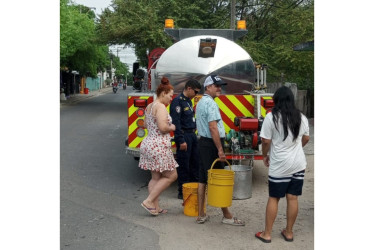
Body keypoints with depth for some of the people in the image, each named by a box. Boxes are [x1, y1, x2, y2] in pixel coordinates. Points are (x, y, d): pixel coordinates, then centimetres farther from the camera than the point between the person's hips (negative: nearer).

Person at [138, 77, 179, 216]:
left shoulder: (149, 107, 14)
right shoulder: (160, 107, -15)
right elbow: (163, 127, -23)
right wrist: (172, 127, -5)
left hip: (148, 143, 10)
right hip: (159, 146, -10)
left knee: (156, 177, 14)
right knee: (171, 175, 0)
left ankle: (155, 207, 17)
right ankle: (149, 201, -1)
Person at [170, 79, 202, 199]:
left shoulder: (188, 101, 15)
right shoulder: (177, 101, -14)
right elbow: (176, 122, -20)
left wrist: (194, 134, 17)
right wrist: (181, 141, -22)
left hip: (192, 135, 9)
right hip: (184, 135, -9)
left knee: (195, 162, 13)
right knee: (183, 165, -1)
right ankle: (182, 192, 7)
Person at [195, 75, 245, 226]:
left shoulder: (200, 102, 16)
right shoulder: (210, 103, -16)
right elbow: (213, 128, -23)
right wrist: (220, 150, -21)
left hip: (203, 142, 10)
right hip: (211, 145, -10)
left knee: (203, 180, 10)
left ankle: (201, 215, 15)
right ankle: (227, 216, 5)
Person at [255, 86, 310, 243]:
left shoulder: (271, 117, -11)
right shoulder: (301, 117, 4)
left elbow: (266, 141, -11)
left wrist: (265, 156, 7)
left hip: (279, 165, -4)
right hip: (299, 164, 4)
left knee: (273, 198, 5)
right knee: (292, 198, 9)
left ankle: (267, 234, 12)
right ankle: (288, 232, 20)